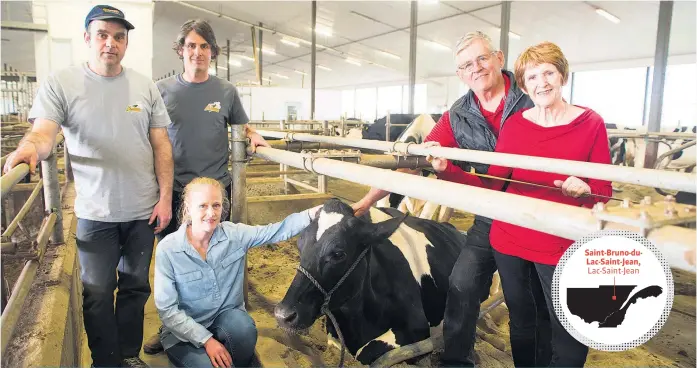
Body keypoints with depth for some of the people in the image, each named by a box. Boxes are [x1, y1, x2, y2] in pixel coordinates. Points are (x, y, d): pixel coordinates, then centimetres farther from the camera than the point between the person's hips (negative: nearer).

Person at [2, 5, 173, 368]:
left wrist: (165, 196, -2)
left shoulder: (145, 87, 3)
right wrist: (30, 146, -39)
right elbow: (44, 132, -14)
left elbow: (161, 144, 3)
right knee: (97, 294, 8)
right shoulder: (60, 84, -3)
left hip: (143, 211, 2)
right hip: (95, 214, -2)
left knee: (135, 286, 15)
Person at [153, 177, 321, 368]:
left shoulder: (235, 234, -9)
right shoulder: (168, 249, -16)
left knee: (244, 328, -31)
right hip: (185, 332, -2)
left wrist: (312, 213, -31)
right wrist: (206, 339, -21)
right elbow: (167, 310, -14)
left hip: (227, 317, 2)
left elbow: (279, 230, -13)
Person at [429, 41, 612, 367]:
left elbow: (604, 191, -5)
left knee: (569, 339, 5)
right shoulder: (514, 124, -1)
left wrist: (584, 190, -27)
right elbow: (492, 187, -2)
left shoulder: (591, 123, -7)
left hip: (561, 246, -2)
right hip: (509, 240, 3)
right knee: (520, 322, 21)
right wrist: (446, 170, -13)